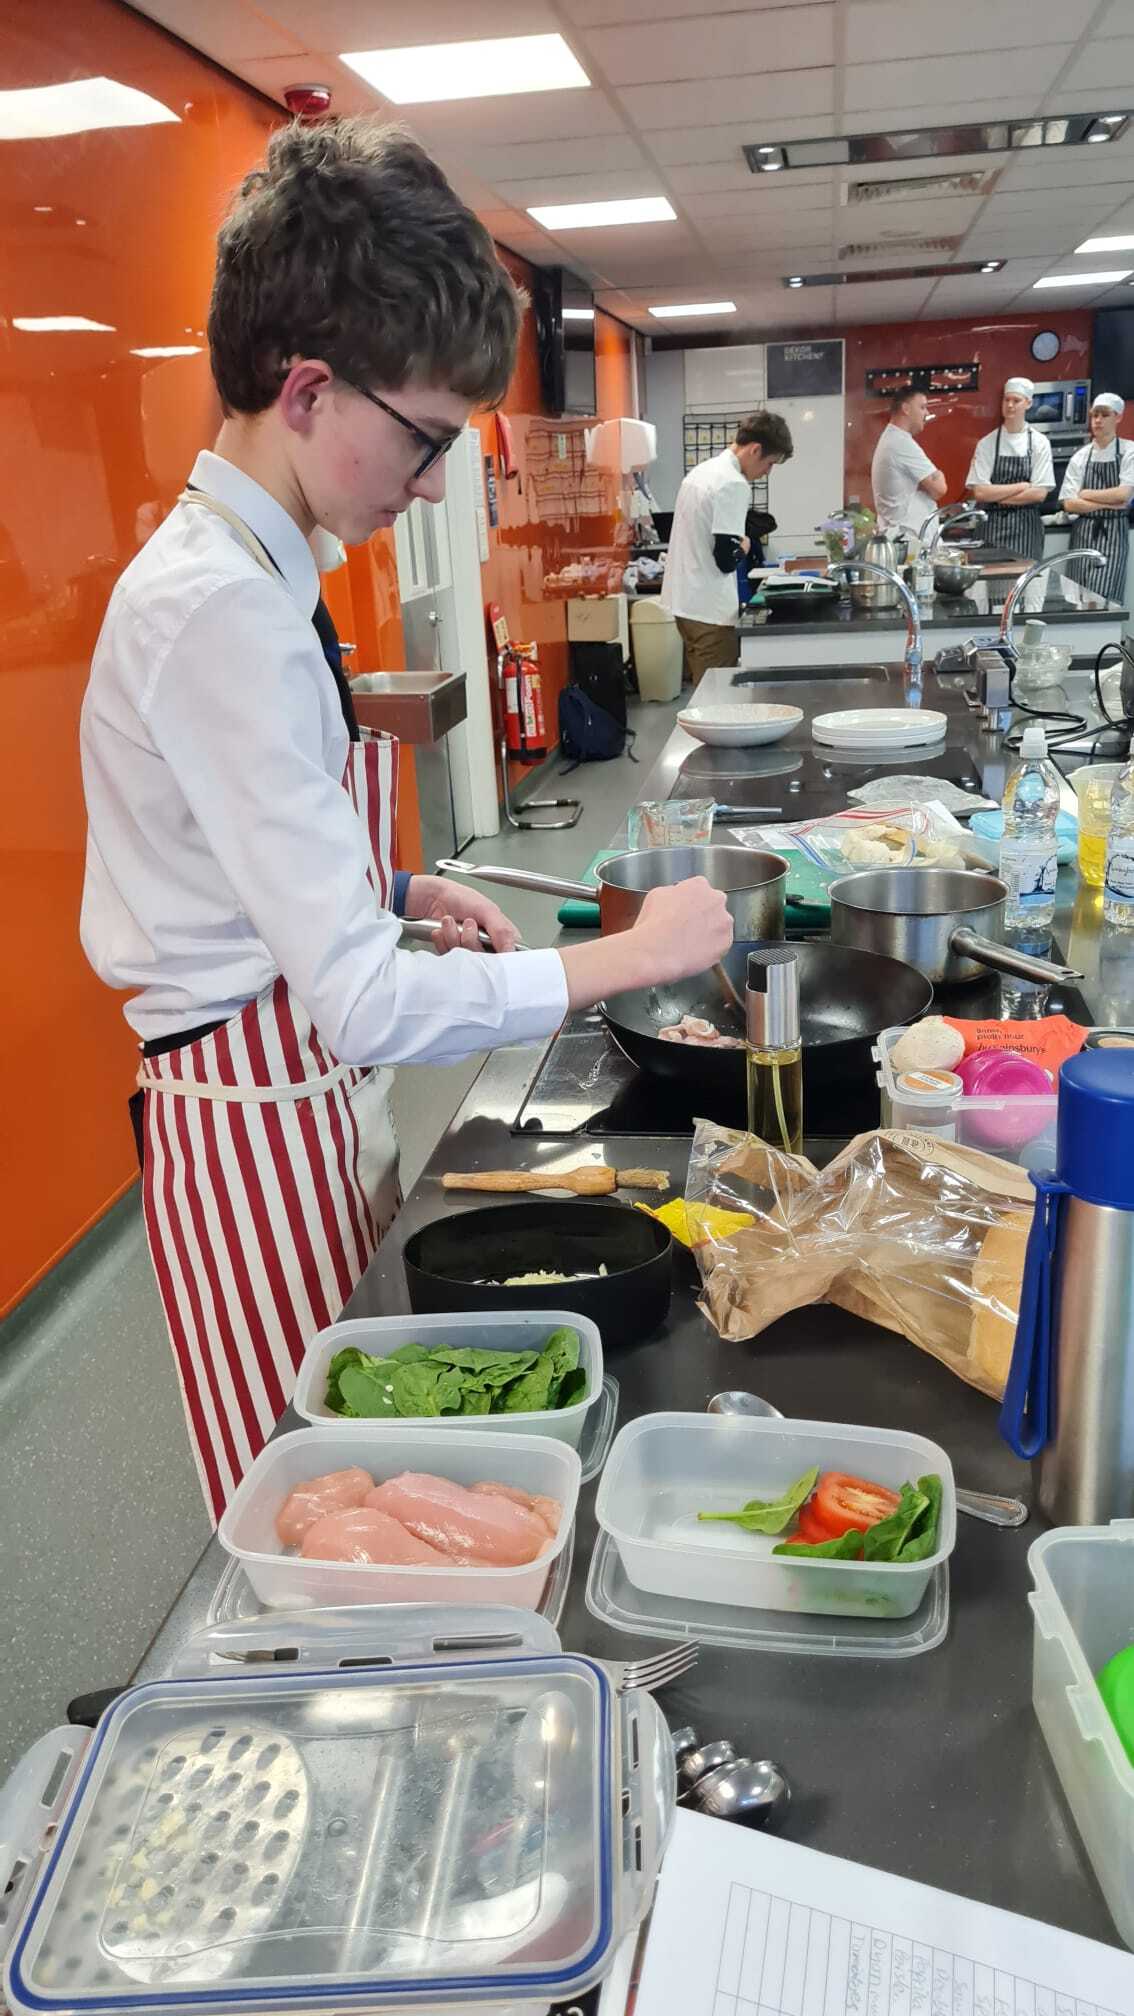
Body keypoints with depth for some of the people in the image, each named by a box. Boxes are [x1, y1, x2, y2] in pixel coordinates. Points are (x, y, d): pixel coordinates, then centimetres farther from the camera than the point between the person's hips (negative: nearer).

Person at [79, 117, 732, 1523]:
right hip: (260, 1133, -9)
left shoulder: (231, 570, 7)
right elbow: (367, 1002, -28)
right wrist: (638, 953, -18)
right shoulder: (222, 611, -24)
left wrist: (403, 892, 6)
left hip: (309, 1101, 9)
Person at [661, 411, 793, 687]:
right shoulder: (734, 485, -16)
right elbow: (726, 559, -20)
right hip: (710, 610, -9)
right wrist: (744, 545, -1)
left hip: (683, 600, 9)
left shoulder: (702, 471, 13)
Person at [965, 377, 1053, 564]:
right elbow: (979, 492, -7)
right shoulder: (986, 443, 2)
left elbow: (1039, 493, -4)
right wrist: (1020, 487, -9)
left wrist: (998, 496, -8)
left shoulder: (1039, 443, 2)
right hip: (993, 526, 0)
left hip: (1026, 527, 0)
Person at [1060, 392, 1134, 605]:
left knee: (1102, 596, -16)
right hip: (1084, 531, 3)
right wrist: (1107, 504, -8)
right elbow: (1069, 504, -1)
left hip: (1113, 532, -3)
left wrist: (1086, 494, -5)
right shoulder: (1080, 457, 6)